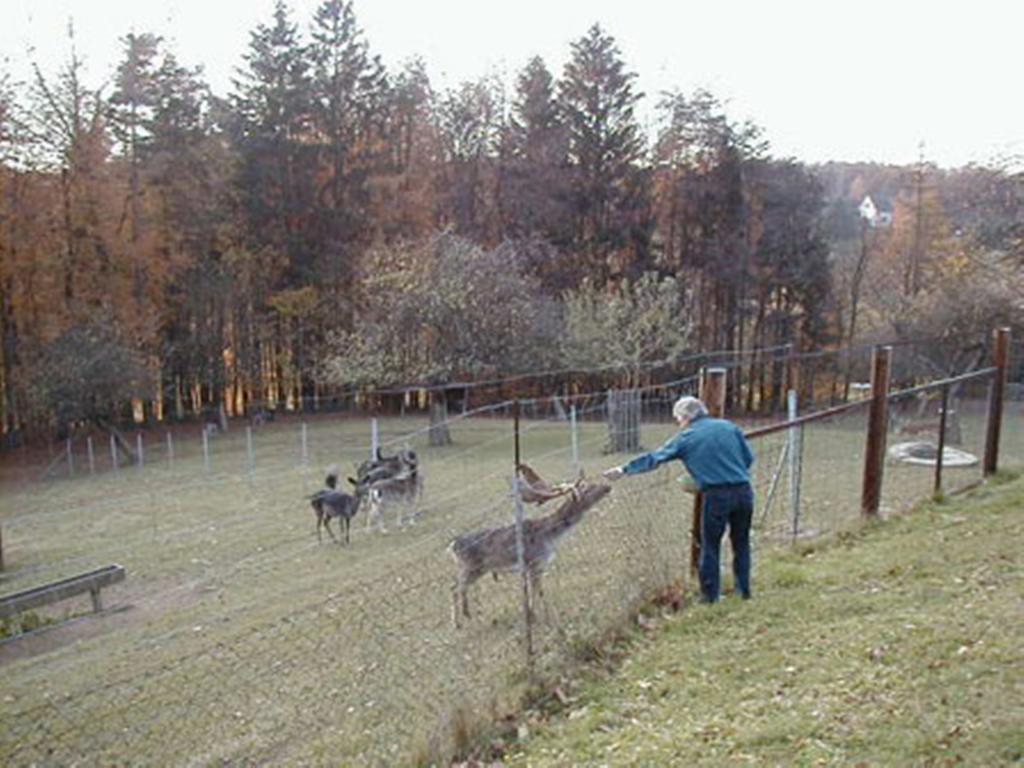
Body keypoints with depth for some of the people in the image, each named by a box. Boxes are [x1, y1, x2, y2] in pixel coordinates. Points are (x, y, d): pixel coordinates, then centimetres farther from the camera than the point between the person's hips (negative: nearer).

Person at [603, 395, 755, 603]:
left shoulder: (685, 437, 0)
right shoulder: (730, 426, 8)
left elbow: (653, 458, 1)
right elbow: (749, 457, 11)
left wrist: (624, 469, 7)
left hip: (717, 495, -4)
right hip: (744, 491, 4)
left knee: (710, 546, 9)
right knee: (741, 543, 18)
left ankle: (709, 595, 15)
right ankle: (744, 590, 25)